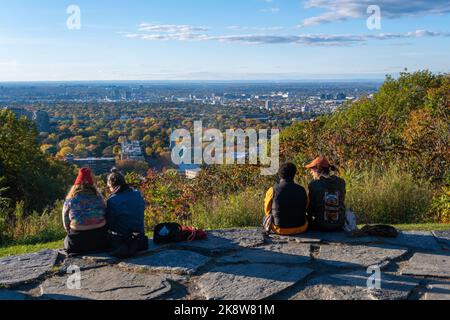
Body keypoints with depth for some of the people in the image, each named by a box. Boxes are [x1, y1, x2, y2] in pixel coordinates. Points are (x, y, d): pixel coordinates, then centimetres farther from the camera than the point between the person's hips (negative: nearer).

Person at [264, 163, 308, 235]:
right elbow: (305, 209, 9)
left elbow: (268, 211, 2)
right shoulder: (302, 190, -9)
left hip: (279, 230, -1)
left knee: (266, 217, 31)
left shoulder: (272, 191, -15)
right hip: (300, 229, 1)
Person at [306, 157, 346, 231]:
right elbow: (341, 203, 8)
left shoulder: (314, 184, -14)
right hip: (338, 225, 4)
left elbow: (311, 206, -6)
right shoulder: (341, 182, -3)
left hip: (320, 226, -3)